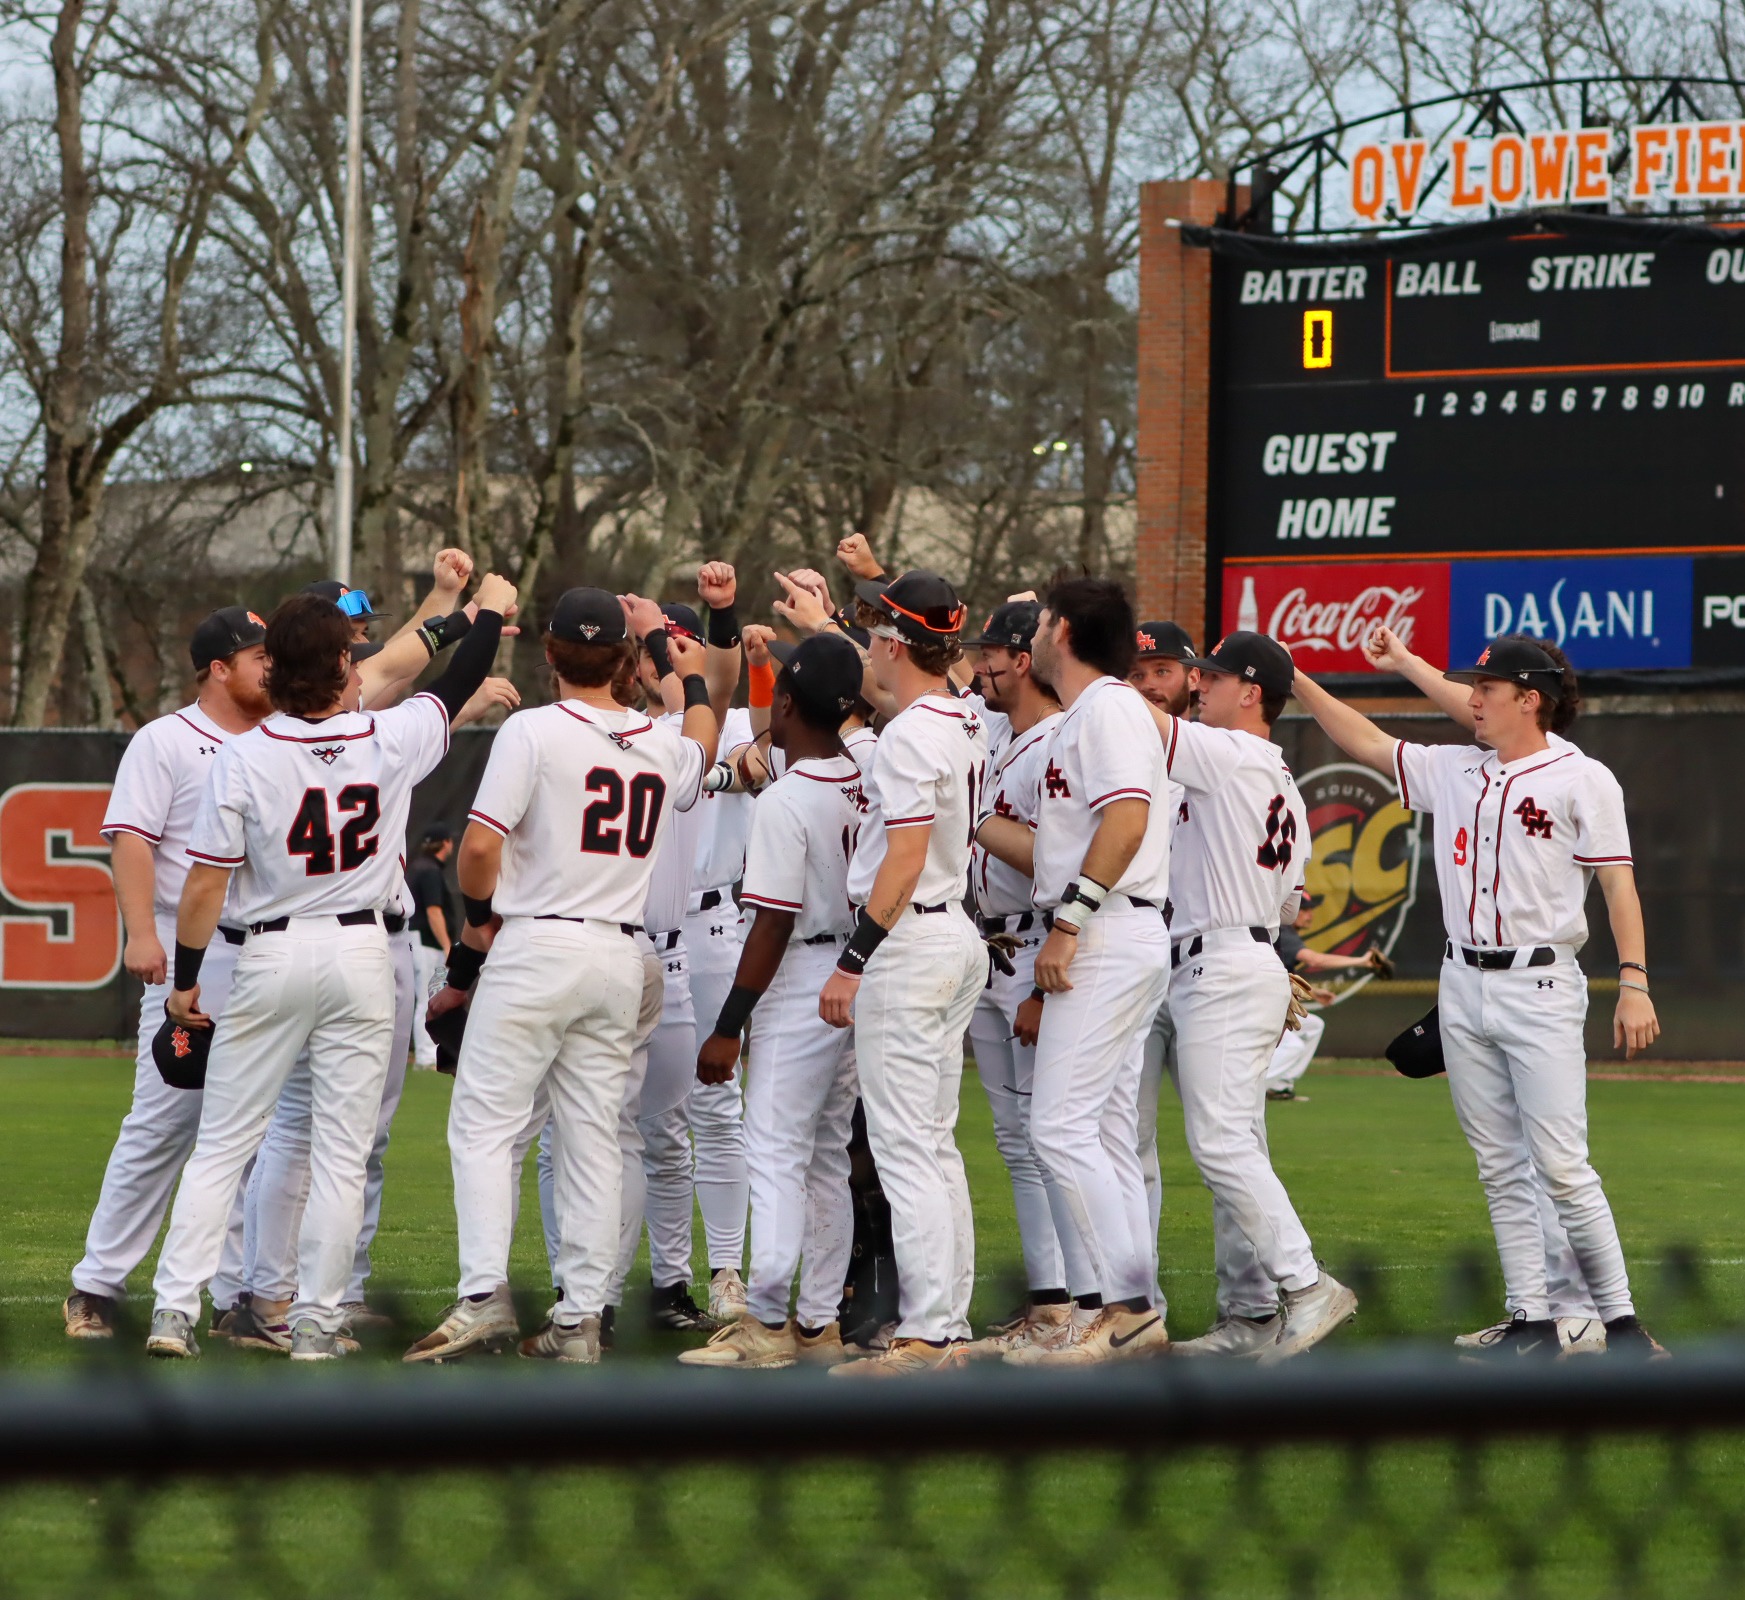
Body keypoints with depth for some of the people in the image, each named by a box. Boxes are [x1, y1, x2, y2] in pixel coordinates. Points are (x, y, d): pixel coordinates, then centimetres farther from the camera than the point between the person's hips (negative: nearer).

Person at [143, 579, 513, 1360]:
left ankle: (175, 1309, -2)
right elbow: (456, 690, 13)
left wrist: (184, 979, 1)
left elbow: (204, 887, -9)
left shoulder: (244, 757, -11)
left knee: (221, 1145, 5)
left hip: (271, 958, -1)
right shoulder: (388, 741, -7)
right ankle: (317, 1321, 5)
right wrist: (491, 612, 30)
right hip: (361, 954, 1)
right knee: (343, 1150, 6)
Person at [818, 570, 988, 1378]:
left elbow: (905, 858, -21)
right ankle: (950, 1324, 15)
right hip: (959, 935, 10)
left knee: (904, 1144, -9)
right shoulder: (966, 726, 11)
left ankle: (926, 1335, -12)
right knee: (934, 1143, 13)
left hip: (909, 942, -10)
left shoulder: (909, 736, -16)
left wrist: (853, 962, -19)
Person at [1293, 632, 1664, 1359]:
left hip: (1540, 988, -6)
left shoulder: (1582, 780, -5)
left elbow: (1617, 884, -8)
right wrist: (1296, 681, 12)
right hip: (1462, 989, 6)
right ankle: (1532, 1323, 8)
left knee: (1562, 1167, -10)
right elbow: (1365, 742, 19)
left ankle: (1620, 1320, -5)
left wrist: (1634, 985, -15)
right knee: (1500, 1168, 6)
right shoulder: (1452, 770, 11)